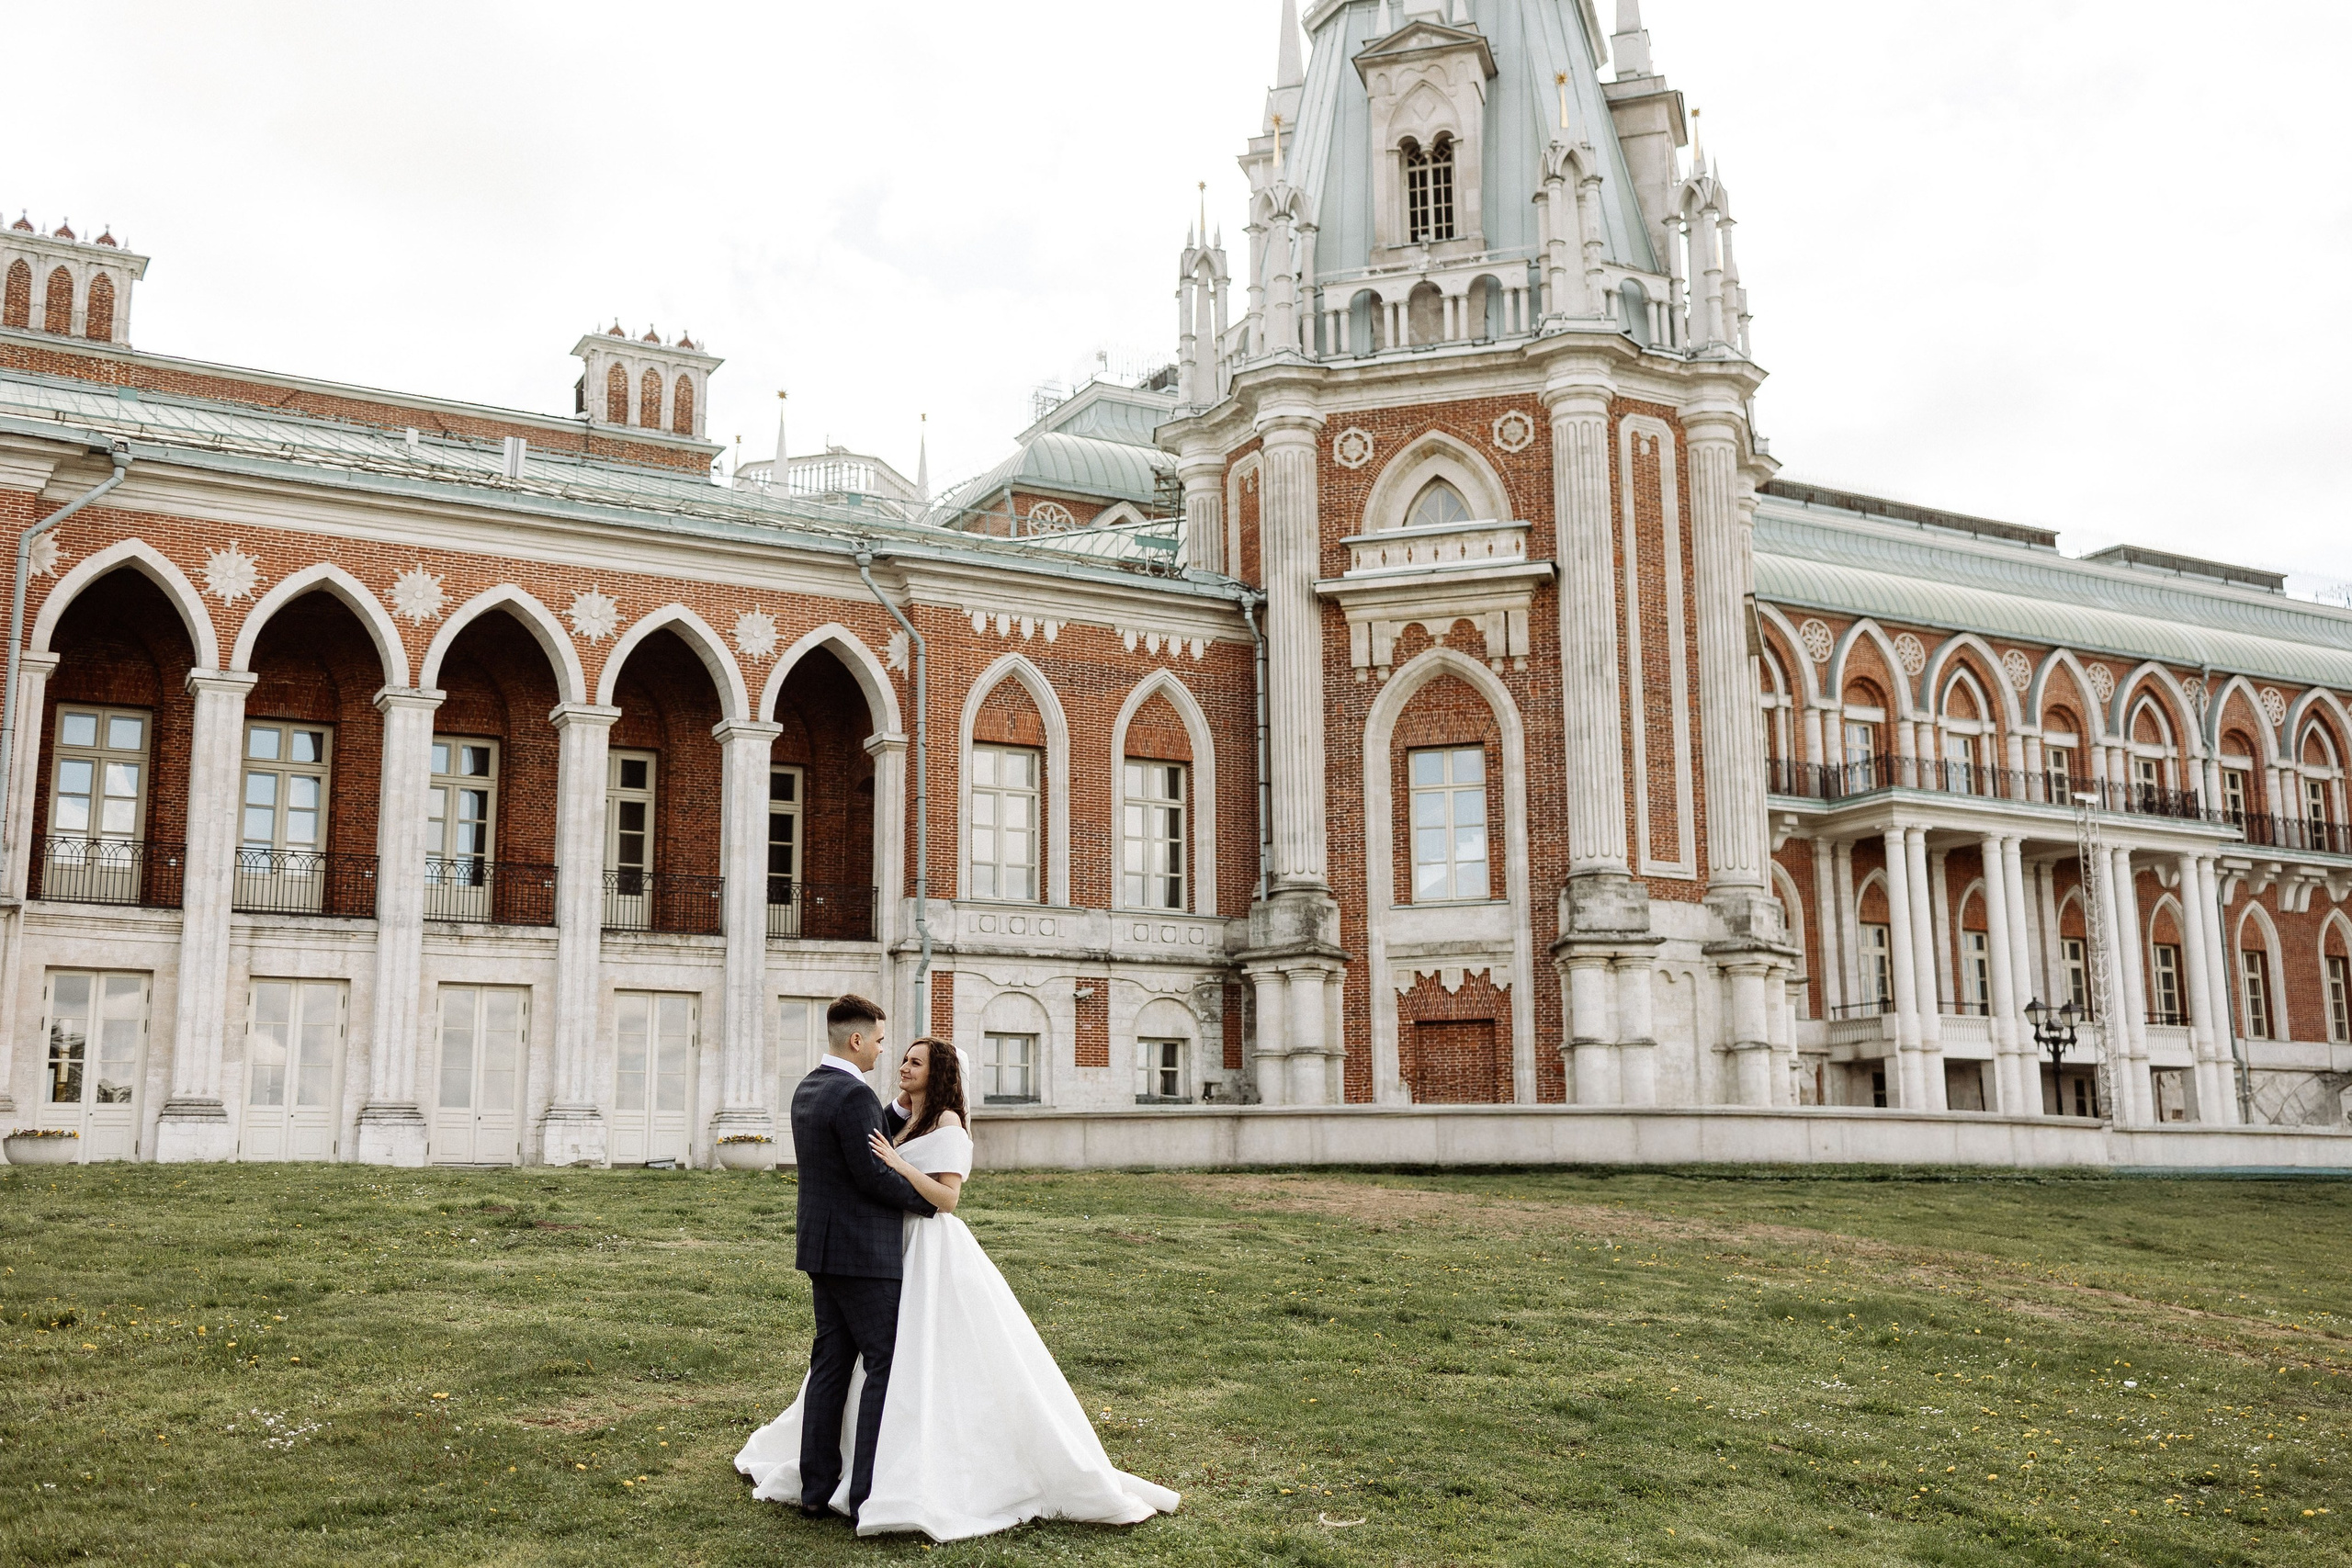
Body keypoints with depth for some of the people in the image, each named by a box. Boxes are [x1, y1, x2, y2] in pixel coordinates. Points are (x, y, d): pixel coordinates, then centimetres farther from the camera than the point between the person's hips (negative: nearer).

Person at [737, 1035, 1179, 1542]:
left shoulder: (948, 1124, -11)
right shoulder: (903, 1120, 14)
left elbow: (947, 1197, -18)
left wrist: (899, 1163, -26)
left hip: (933, 1254, -9)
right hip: (898, 1250, 9)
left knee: (941, 1363, -6)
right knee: (892, 1360, 13)